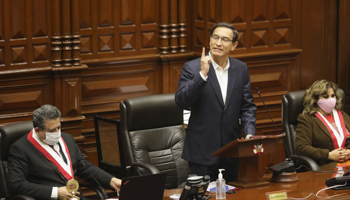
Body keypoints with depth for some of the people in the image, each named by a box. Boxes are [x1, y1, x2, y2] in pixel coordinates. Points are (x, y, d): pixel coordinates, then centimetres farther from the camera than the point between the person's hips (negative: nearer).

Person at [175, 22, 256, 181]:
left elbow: (247, 106, 10)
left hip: (231, 151, 4)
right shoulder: (192, 67, -6)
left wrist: (249, 133, -6)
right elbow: (181, 101, -18)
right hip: (202, 151, -4)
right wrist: (202, 74, -26)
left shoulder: (241, 69, 6)